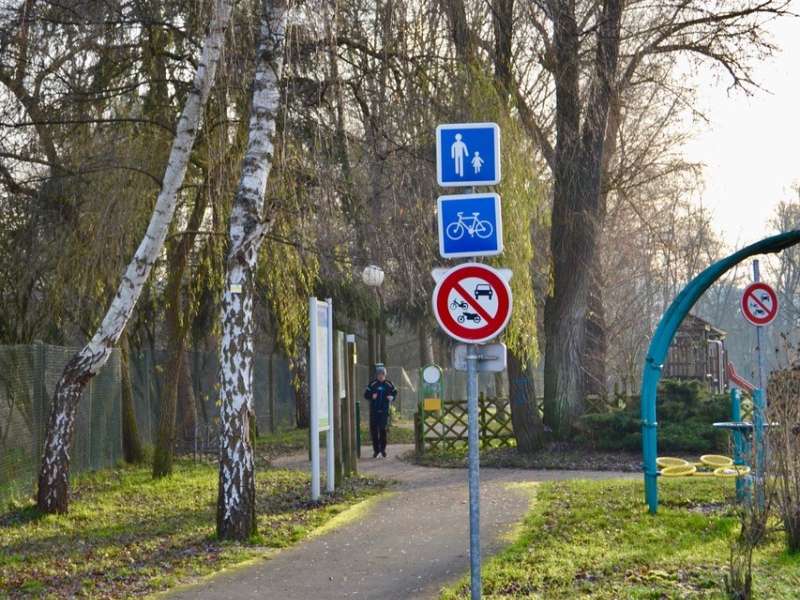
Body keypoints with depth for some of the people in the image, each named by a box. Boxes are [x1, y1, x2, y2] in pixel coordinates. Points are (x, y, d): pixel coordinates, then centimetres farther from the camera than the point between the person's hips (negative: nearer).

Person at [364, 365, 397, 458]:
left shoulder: (388, 384, 2)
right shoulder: (372, 384, 0)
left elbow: (395, 392, 15)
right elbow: (366, 395, 3)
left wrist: (392, 397, -7)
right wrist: (372, 396, -18)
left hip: (384, 410, -1)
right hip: (374, 410, 1)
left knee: (383, 429, -5)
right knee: (373, 430, 1)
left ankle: (383, 449, 7)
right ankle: (376, 449, 13)